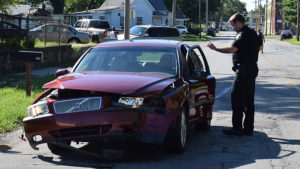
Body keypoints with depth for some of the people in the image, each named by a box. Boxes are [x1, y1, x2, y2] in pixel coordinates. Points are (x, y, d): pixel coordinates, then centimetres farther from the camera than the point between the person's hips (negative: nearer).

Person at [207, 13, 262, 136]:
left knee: (237, 99, -7)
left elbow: (232, 49, -27)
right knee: (249, 100, 11)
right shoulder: (253, 33, 15)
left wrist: (215, 48, -22)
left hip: (243, 70, -10)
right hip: (252, 69, 10)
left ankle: (237, 128, -7)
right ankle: (248, 128, 15)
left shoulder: (243, 35, -16)